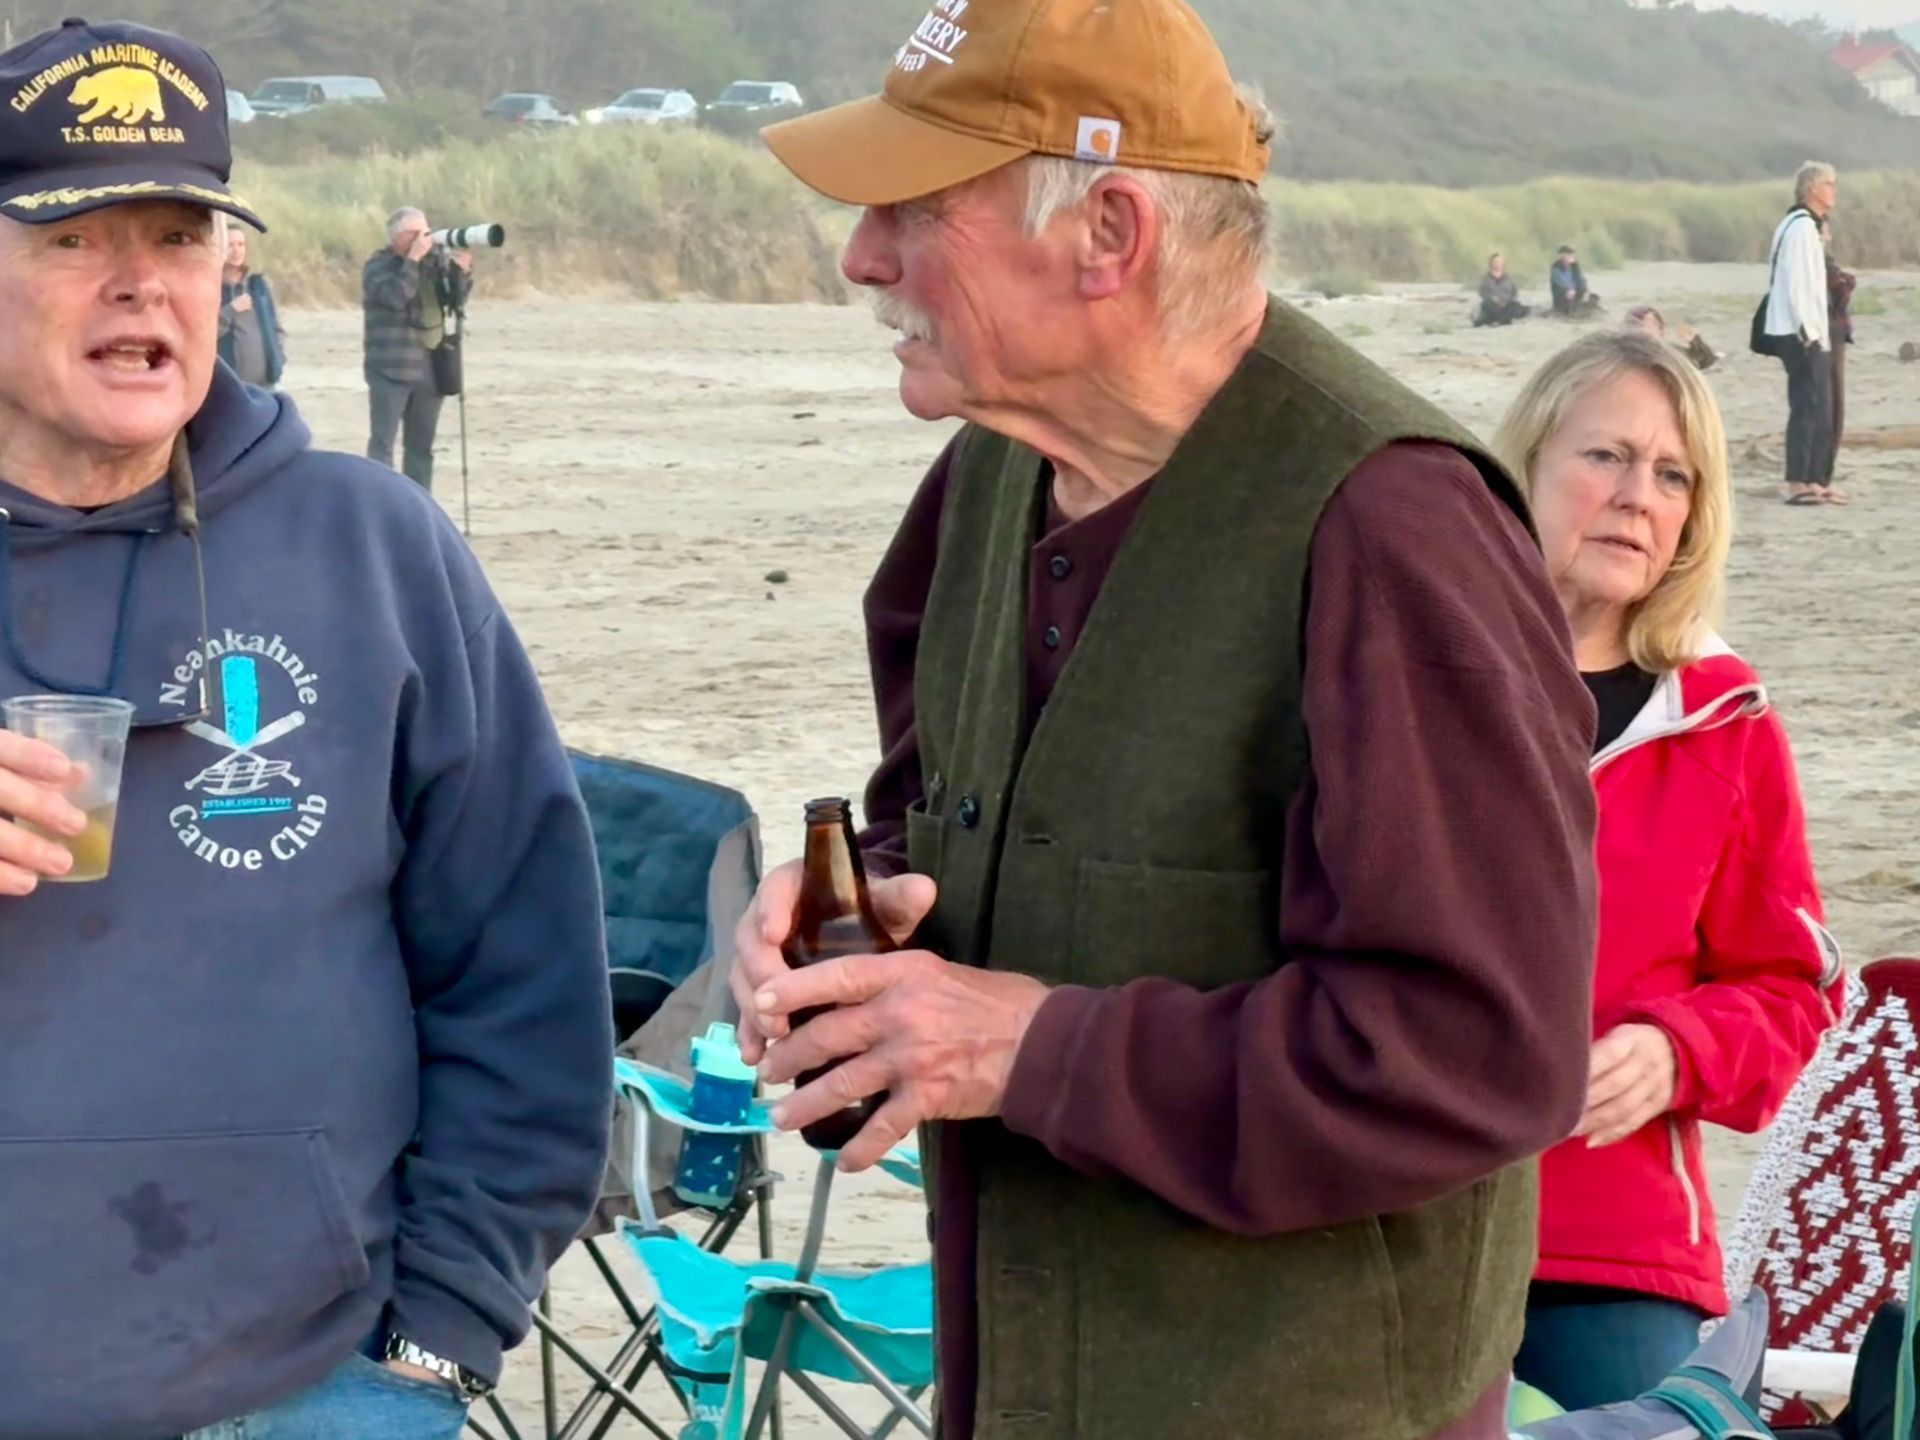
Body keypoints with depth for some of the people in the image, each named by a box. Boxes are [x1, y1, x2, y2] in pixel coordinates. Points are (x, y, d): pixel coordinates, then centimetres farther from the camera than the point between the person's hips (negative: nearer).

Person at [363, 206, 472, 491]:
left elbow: (456, 300, 7)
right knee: (383, 442, -9)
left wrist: (462, 269, -9)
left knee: (421, 445, 10)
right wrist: (414, 259, -22)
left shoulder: (436, 260, 11)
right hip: (391, 369, -5)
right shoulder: (379, 265, -5)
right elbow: (395, 296, -22)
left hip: (430, 368, 6)